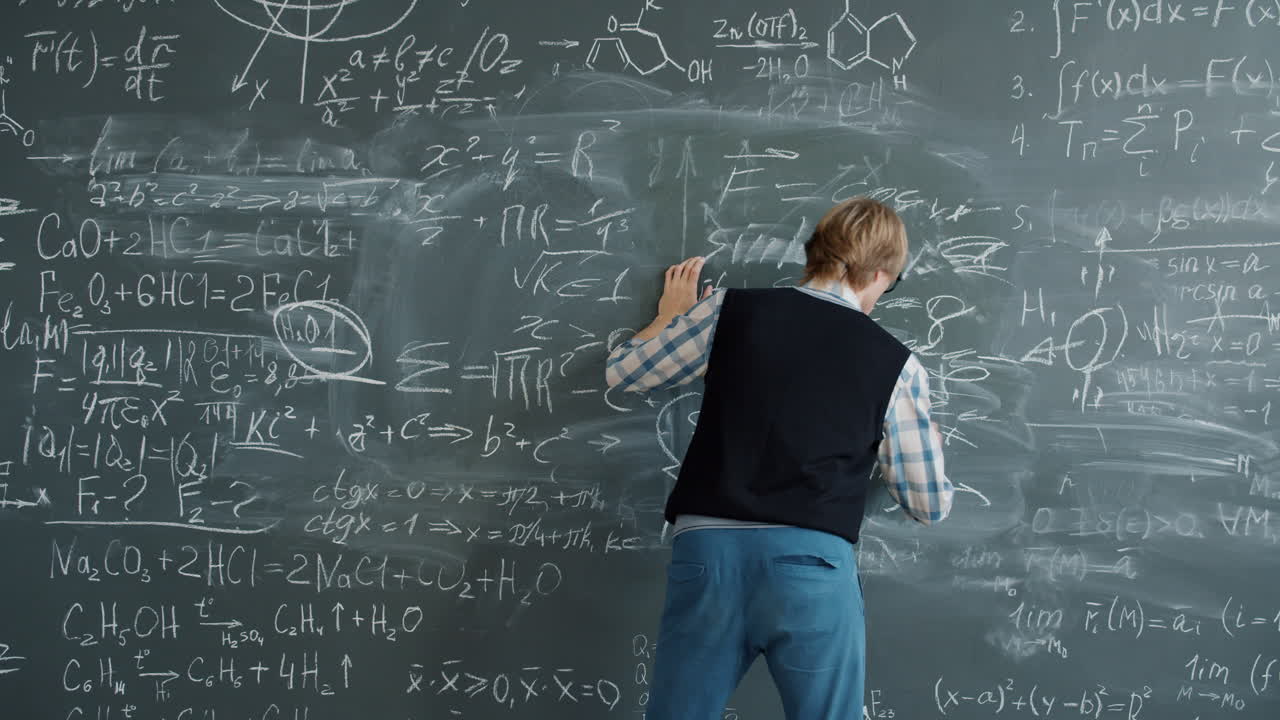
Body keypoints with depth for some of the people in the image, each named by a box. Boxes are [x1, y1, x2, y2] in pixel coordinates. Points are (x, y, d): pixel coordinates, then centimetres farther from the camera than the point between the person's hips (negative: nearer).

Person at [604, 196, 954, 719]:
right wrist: (927, 438, 37)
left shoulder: (731, 310, 7)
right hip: (814, 565, -1)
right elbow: (930, 505, 16)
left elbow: (622, 372, 19)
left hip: (709, 551, 1)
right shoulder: (896, 364, 8)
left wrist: (671, 314, 37)